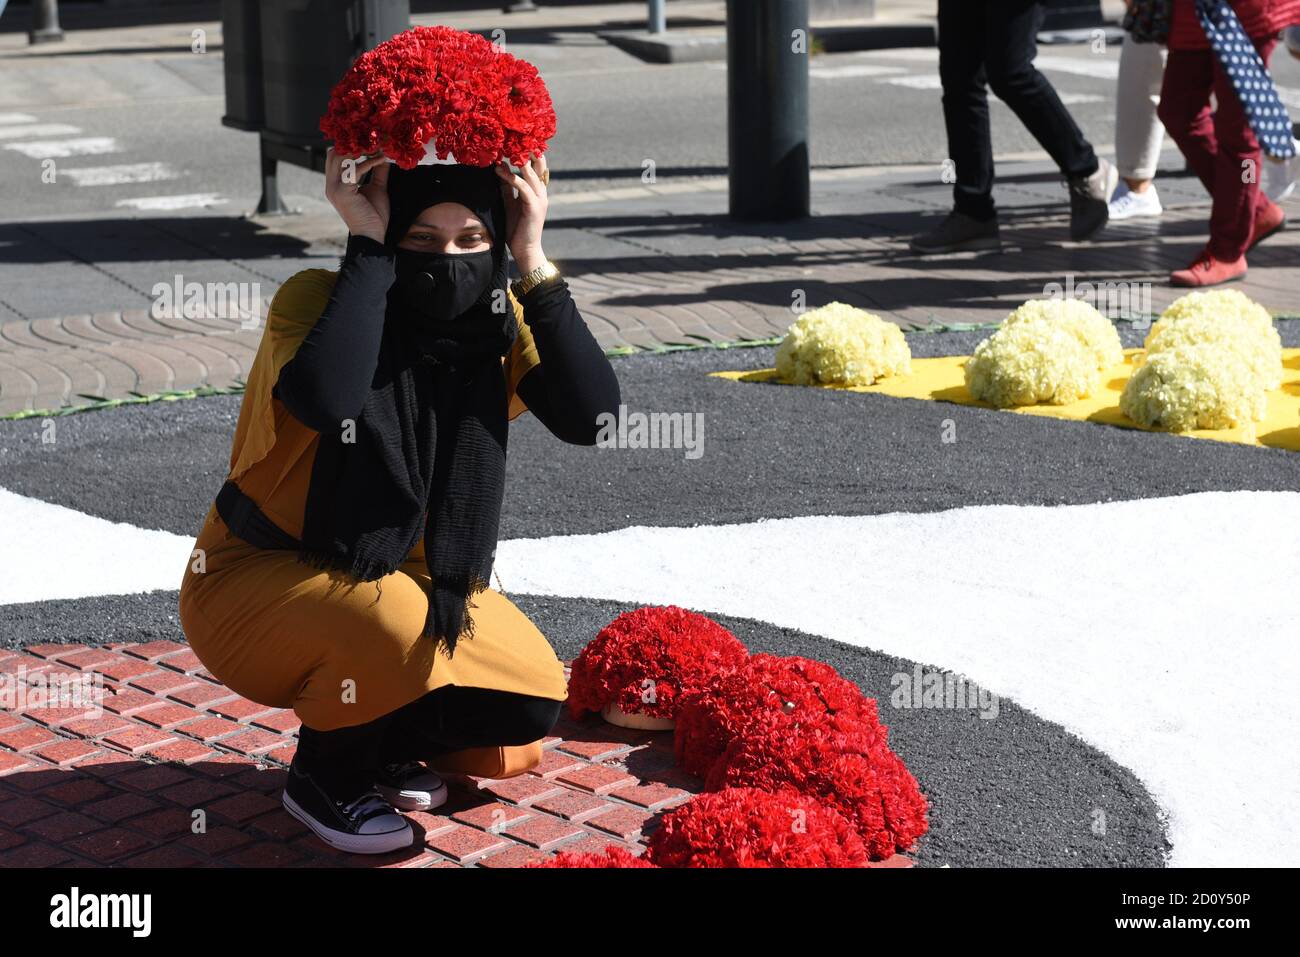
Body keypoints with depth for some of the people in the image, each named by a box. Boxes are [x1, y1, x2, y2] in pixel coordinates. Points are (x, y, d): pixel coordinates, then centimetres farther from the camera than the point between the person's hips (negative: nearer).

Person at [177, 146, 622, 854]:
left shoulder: (498, 324, -8)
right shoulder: (317, 299, -22)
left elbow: (590, 415, -24)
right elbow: (326, 400, -45)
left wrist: (533, 261, -26)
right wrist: (368, 246, -35)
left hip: (395, 574, 5)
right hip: (256, 579, -5)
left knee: (532, 702, -12)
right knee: (395, 629, -35)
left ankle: (376, 746, 16)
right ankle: (322, 776, -4)